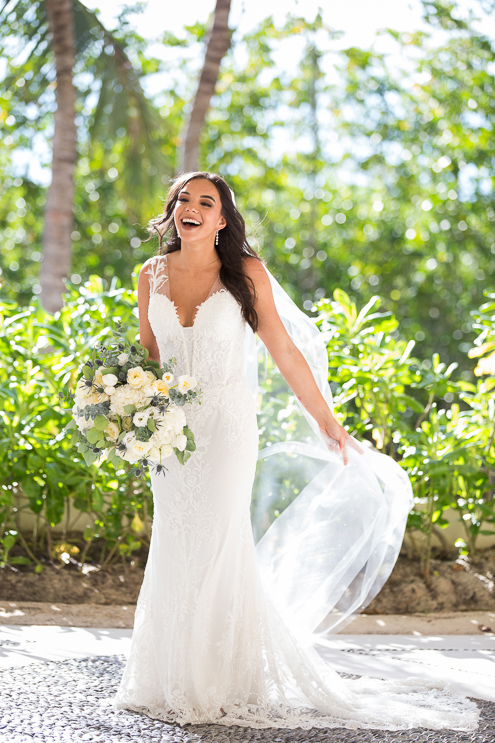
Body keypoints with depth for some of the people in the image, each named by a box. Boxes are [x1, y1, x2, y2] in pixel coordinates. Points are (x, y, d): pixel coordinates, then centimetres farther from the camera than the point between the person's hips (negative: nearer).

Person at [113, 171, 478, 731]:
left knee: (217, 549, -4)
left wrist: (327, 423, -2)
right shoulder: (152, 275, 4)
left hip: (226, 424, -4)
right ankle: (175, 681, 20)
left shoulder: (246, 273, -7)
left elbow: (285, 353, -4)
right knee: (175, 554, 8)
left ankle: (221, 685, 9)